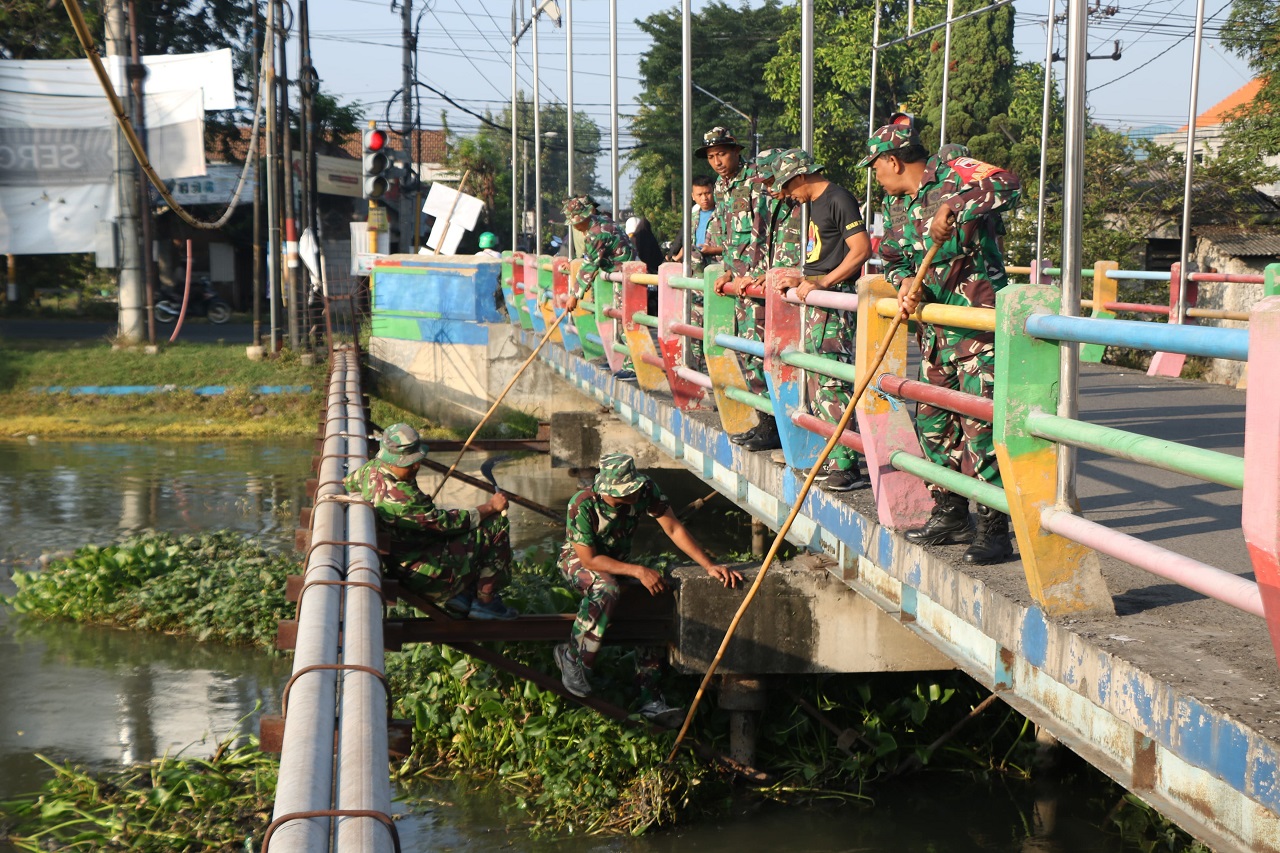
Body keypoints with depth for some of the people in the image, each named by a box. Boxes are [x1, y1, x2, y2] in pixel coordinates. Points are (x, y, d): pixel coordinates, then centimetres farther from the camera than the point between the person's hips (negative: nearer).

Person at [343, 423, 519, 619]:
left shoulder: (372, 468, -3)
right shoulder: (401, 498, -31)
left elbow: (347, 485, 20)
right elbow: (447, 522, -23)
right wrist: (491, 507, -12)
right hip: (426, 576, -10)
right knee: (496, 526, -8)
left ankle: (462, 594, 18)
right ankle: (485, 601, 1)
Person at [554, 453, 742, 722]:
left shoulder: (646, 490, -21)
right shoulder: (582, 505, -32)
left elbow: (674, 529, -17)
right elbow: (589, 559, -28)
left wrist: (709, 565, -27)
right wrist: (638, 571, -34)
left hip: (617, 561, 5)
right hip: (578, 560, -5)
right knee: (606, 588, -39)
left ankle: (649, 695, -15)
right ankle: (572, 656, -22)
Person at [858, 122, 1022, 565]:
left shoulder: (955, 176, -12)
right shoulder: (895, 205, 13)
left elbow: (1008, 184, -29)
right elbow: (891, 258, 18)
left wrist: (954, 211, -37)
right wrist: (905, 281, -4)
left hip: (980, 324, -9)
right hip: (935, 329, 9)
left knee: (979, 422, -11)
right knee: (931, 418, 13)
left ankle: (995, 528, -6)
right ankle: (951, 515, 26)